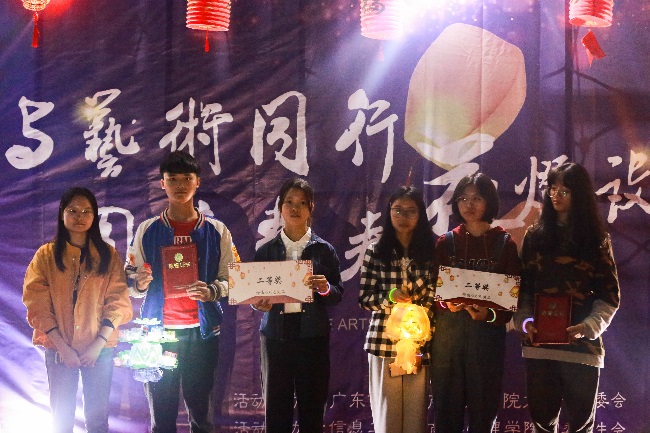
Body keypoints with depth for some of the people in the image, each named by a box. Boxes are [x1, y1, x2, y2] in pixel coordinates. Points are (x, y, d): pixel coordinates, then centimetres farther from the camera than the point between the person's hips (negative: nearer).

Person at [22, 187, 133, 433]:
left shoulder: (108, 255, 4)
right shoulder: (46, 255, 2)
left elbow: (117, 302, -1)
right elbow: (37, 304, -4)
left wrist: (99, 343, -12)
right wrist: (62, 346, -13)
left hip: (100, 348, 0)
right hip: (59, 348, 0)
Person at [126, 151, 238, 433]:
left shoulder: (216, 231, 7)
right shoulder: (147, 231, 7)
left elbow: (231, 279, 6)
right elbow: (129, 280, 7)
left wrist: (211, 291, -14)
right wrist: (139, 283, -15)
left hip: (201, 331, 0)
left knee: (200, 410, 0)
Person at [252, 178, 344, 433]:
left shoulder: (324, 250, 6)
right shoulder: (266, 251, 9)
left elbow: (338, 295, 4)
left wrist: (325, 288, -16)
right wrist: (260, 304, -12)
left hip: (312, 335, -1)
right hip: (275, 334, 1)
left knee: (312, 409, 0)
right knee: (276, 409, 0)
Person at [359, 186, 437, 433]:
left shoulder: (430, 251, 5)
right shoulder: (376, 251, 3)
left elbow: (436, 296, 7)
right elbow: (364, 298, 2)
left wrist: (424, 314, -12)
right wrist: (389, 296, -15)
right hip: (384, 341, -1)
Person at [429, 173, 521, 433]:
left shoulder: (504, 243, 6)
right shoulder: (446, 243, 10)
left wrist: (490, 314, -17)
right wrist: (447, 304, -14)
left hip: (487, 332, -1)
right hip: (448, 331, 1)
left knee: (483, 411, 2)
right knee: (447, 411, 0)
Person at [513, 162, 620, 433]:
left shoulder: (596, 239, 5)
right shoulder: (535, 235, 10)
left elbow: (610, 295, 1)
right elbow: (523, 285, 9)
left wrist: (589, 327, -14)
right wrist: (524, 321, -8)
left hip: (581, 345, -2)